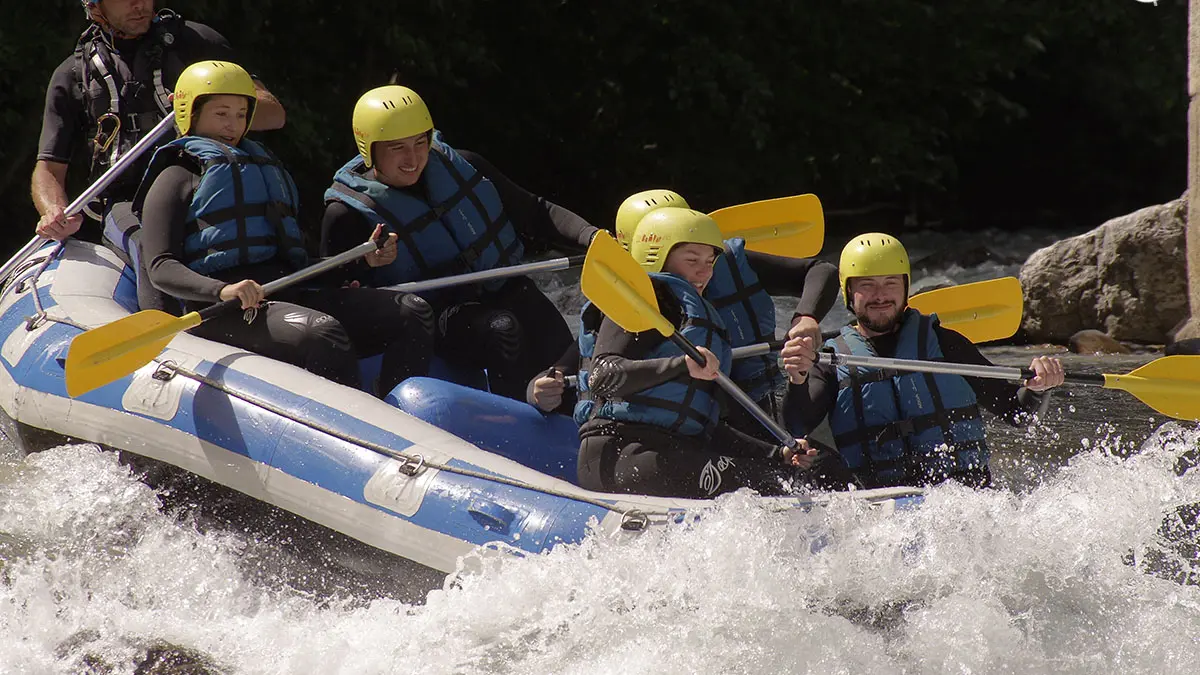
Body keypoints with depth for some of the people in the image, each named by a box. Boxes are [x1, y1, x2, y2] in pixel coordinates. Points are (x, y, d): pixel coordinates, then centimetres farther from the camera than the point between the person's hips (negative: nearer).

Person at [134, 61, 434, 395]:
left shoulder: (266, 167, 32)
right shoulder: (178, 178, 10)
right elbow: (161, 269, -5)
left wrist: (361, 259, 13)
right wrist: (222, 290, -25)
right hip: (224, 316, -7)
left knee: (413, 312, -13)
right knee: (324, 332, -36)